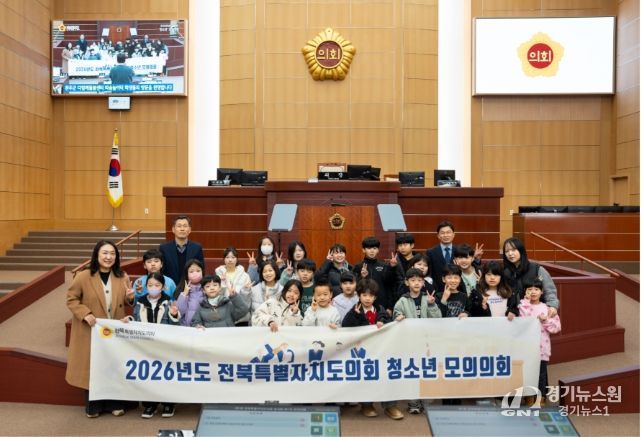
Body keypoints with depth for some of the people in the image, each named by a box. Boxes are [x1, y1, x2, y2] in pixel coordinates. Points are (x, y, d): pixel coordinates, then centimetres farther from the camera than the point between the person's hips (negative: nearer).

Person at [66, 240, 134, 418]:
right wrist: (85, 314, -19)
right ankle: (93, 407, 24)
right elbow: (71, 299, -5)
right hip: (92, 332, -2)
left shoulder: (122, 277, 1)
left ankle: (115, 404, 24)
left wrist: (130, 297, -13)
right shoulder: (83, 277, -10)